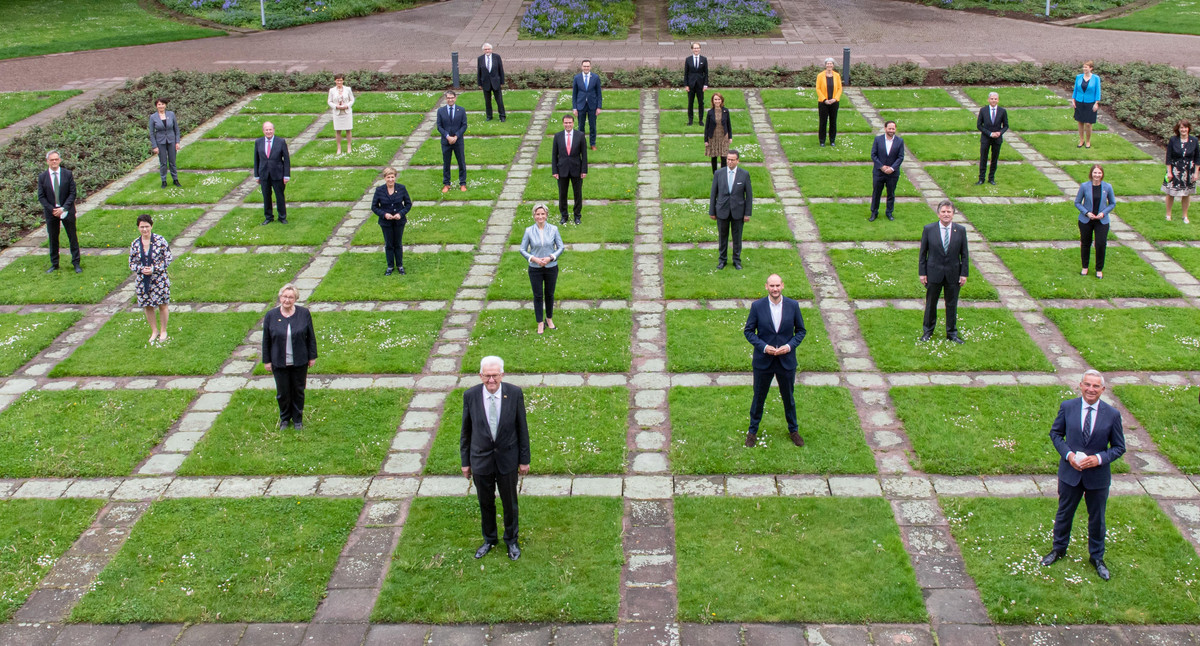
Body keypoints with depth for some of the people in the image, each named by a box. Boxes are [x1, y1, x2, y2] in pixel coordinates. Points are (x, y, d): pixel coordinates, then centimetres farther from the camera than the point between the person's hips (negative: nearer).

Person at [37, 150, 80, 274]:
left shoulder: (67, 174, -4)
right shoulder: (42, 177, -2)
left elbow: (72, 193, -5)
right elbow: (41, 196, -2)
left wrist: (63, 208, -16)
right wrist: (52, 210, -14)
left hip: (66, 211, -1)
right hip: (51, 212, 1)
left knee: (72, 237, 5)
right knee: (53, 239, 9)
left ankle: (76, 263, 12)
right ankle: (54, 264, 19)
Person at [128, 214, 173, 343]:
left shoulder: (160, 240, -10)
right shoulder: (135, 244, -2)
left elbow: (168, 259, -7)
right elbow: (132, 264, 4)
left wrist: (154, 269, -17)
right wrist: (141, 269, -16)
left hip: (160, 280, -3)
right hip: (143, 281, 3)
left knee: (162, 306, 8)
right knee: (147, 306, 12)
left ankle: (163, 330, 27)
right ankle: (154, 331, 29)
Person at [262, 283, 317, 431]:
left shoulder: (304, 314, -6)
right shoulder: (271, 316, -6)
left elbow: (311, 337, 1)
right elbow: (266, 340, 0)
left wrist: (312, 357, 1)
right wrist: (266, 361, 1)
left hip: (300, 362, 0)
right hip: (279, 363, 0)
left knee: (298, 391, 13)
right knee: (282, 392, 10)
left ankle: (298, 419, 31)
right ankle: (284, 418, 33)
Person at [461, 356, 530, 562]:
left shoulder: (515, 394, -16)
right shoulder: (471, 395, -14)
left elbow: (522, 427, -5)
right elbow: (466, 430, -2)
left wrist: (524, 459, -1)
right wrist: (465, 461, 3)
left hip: (508, 459, 0)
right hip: (481, 459, 1)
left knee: (510, 503, 17)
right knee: (486, 503, 18)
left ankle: (511, 540, 41)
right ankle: (489, 539, 43)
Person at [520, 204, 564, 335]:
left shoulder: (553, 229, -7)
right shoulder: (529, 231, -8)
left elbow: (561, 247, -2)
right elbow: (523, 249, -3)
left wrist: (550, 258, -17)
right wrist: (534, 259, -18)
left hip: (551, 267, 1)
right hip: (535, 269, -1)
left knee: (549, 294, 15)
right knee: (538, 296, 6)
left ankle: (549, 319, 34)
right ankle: (540, 324, 18)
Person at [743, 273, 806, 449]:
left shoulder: (793, 306, -8)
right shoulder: (757, 306, -11)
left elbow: (801, 330, 2)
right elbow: (748, 331, -4)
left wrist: (790, 345, -15)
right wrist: (763, 347, -17)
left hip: (786, 361, 1)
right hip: (763, 361, -1)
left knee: (789, 397, 17)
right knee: (759, 397, 13)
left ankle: (793, 429, 37)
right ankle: (753, 431, 32)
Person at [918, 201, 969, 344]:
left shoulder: (960, 230, -3)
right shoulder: (928, 229, -6)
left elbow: (964, 254, 2)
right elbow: (922, 252, -1)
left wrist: (964, 273, -2)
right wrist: (922, 273, -4)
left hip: (953, 274, 1)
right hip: (934, 273, -1)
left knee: (952, 305, 11)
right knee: (931, 304, 12)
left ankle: (952, 333, 26)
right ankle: (928, 331, 29)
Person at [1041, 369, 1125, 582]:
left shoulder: (1112, 415, -11)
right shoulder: (1067, 407, -9)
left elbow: (1119, 447, -3)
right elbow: (1055, 433, 3)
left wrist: (1099, 458, -21)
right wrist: (1068, 454, -14)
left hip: (1098, 475, -1)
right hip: (1070, 472, 1)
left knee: (1097, 518, 15)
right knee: (1064, 513, 18)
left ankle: (1097, 557, 36)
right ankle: (1059, 549, 41)